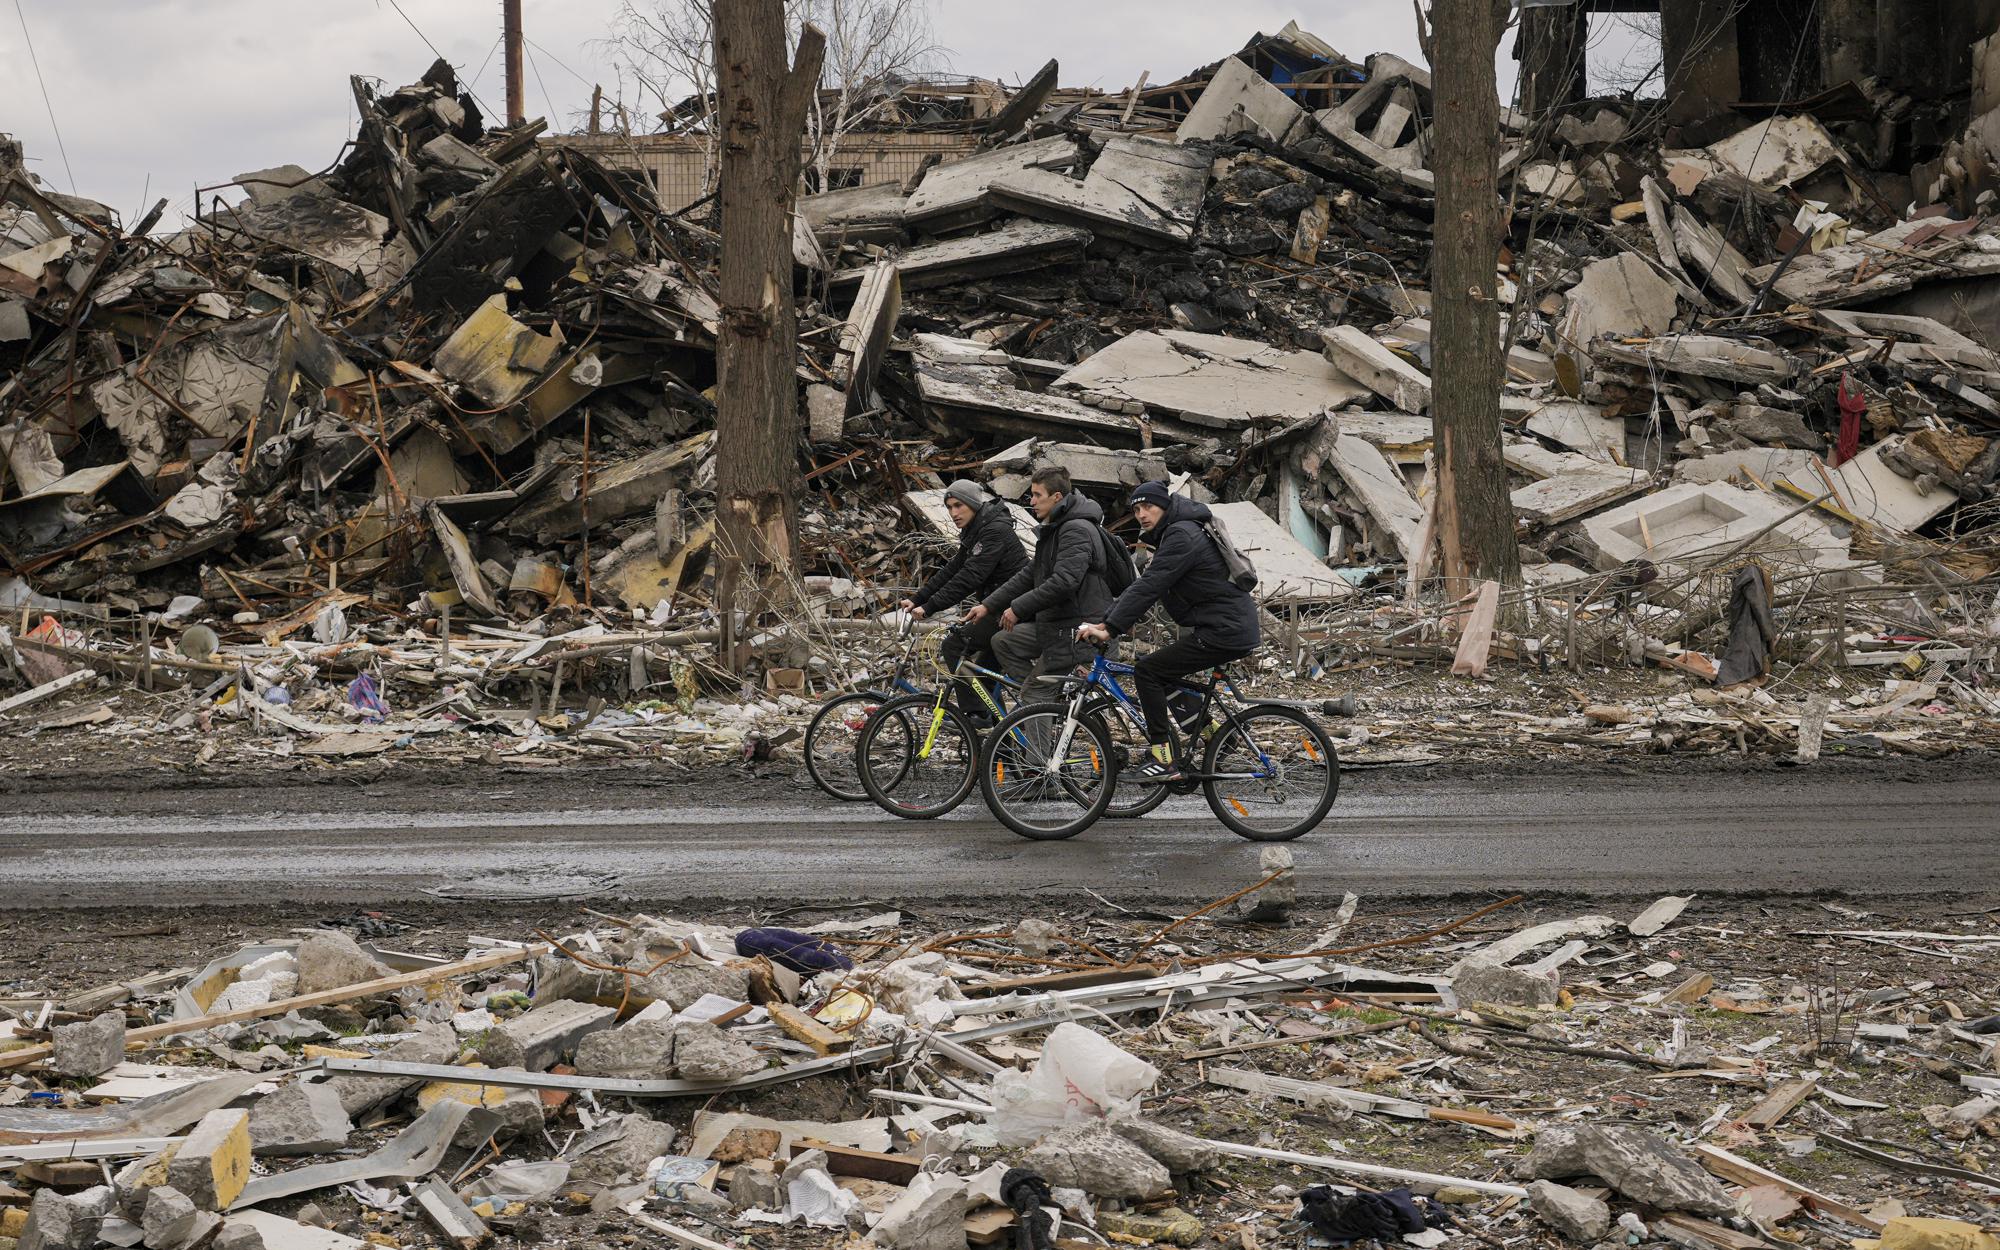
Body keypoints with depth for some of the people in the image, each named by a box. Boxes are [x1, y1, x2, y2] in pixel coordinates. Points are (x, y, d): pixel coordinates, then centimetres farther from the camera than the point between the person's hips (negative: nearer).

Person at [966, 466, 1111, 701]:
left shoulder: (1077, 530, -17)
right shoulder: (1053, 530, 19)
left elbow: (1064, 582, -27)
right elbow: (1029, 575, 20)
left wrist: (1018, 608, -22)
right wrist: (988, 606, 14)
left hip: (1077, 629, -10)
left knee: (1033, 695, -10)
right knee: (1003, 642, 11)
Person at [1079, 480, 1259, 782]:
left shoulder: (1181, 536, -16)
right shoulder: (1173, 533, 18)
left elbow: (1149, 586, -23)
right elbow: (1149, 585, 17)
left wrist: (1110, 628, -25)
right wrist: (1115, 620, 5)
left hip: (1224, 631, -10)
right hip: (1238, 626, 10)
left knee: (1147, 671, -10)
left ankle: (1165, 760, -12)